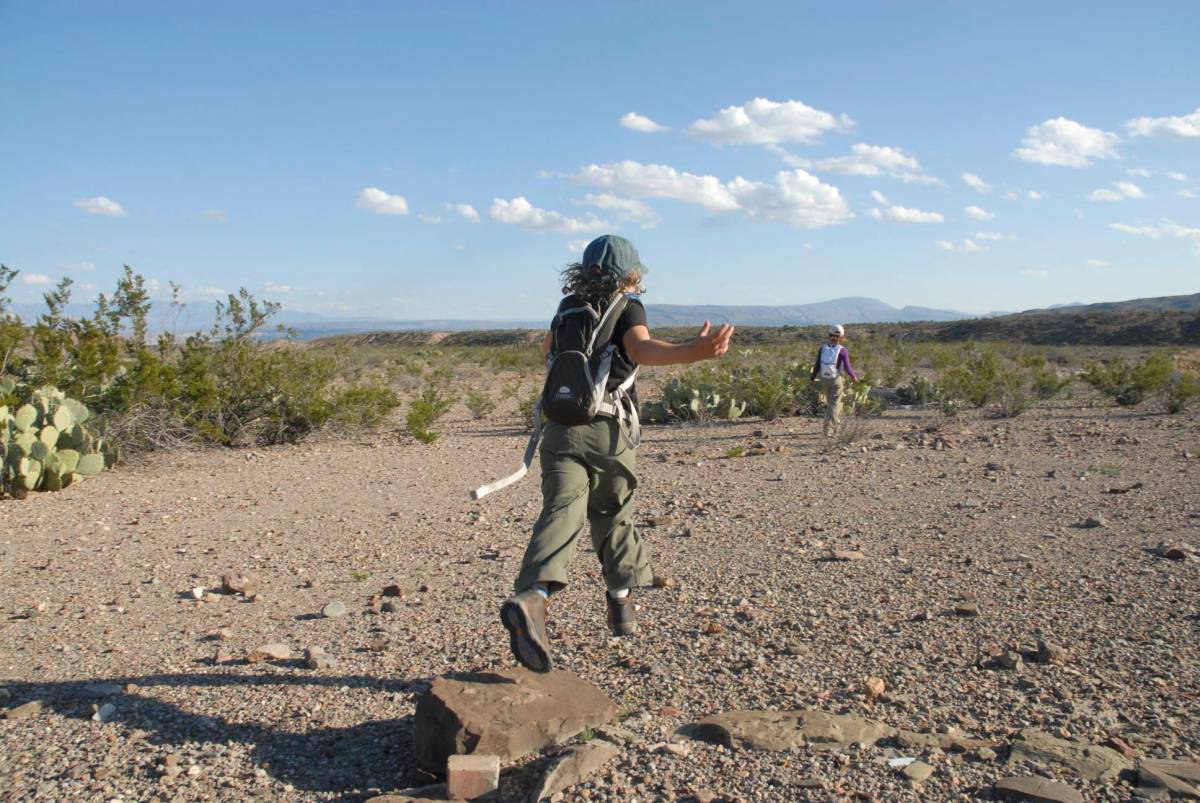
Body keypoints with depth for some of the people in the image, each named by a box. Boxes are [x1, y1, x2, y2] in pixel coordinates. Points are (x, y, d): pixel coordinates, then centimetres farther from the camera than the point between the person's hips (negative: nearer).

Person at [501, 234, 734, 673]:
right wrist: (694, 352, -39)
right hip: (606, 428, -2)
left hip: (561, 426, 2)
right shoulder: (627, 307, 1)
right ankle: (621, 598, 29)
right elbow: (641, 348, -22)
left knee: (561, 512, -13)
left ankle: (532, 596, -37)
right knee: (612, 513, 19)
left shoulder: (569, 308, 16)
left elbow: (548, 345, 37)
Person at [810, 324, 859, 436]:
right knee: (834, 405, 2)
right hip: (836, 380, -4)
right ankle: (828, 430, -7)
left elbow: (817, 365, -2)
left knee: (831, 402, 22)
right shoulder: (842, 350, -13)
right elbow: (847, 368, -14)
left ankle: (836, 424, 36)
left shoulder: (823, 348, -2)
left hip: (824, 380, 4)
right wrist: (854, 376, 5)